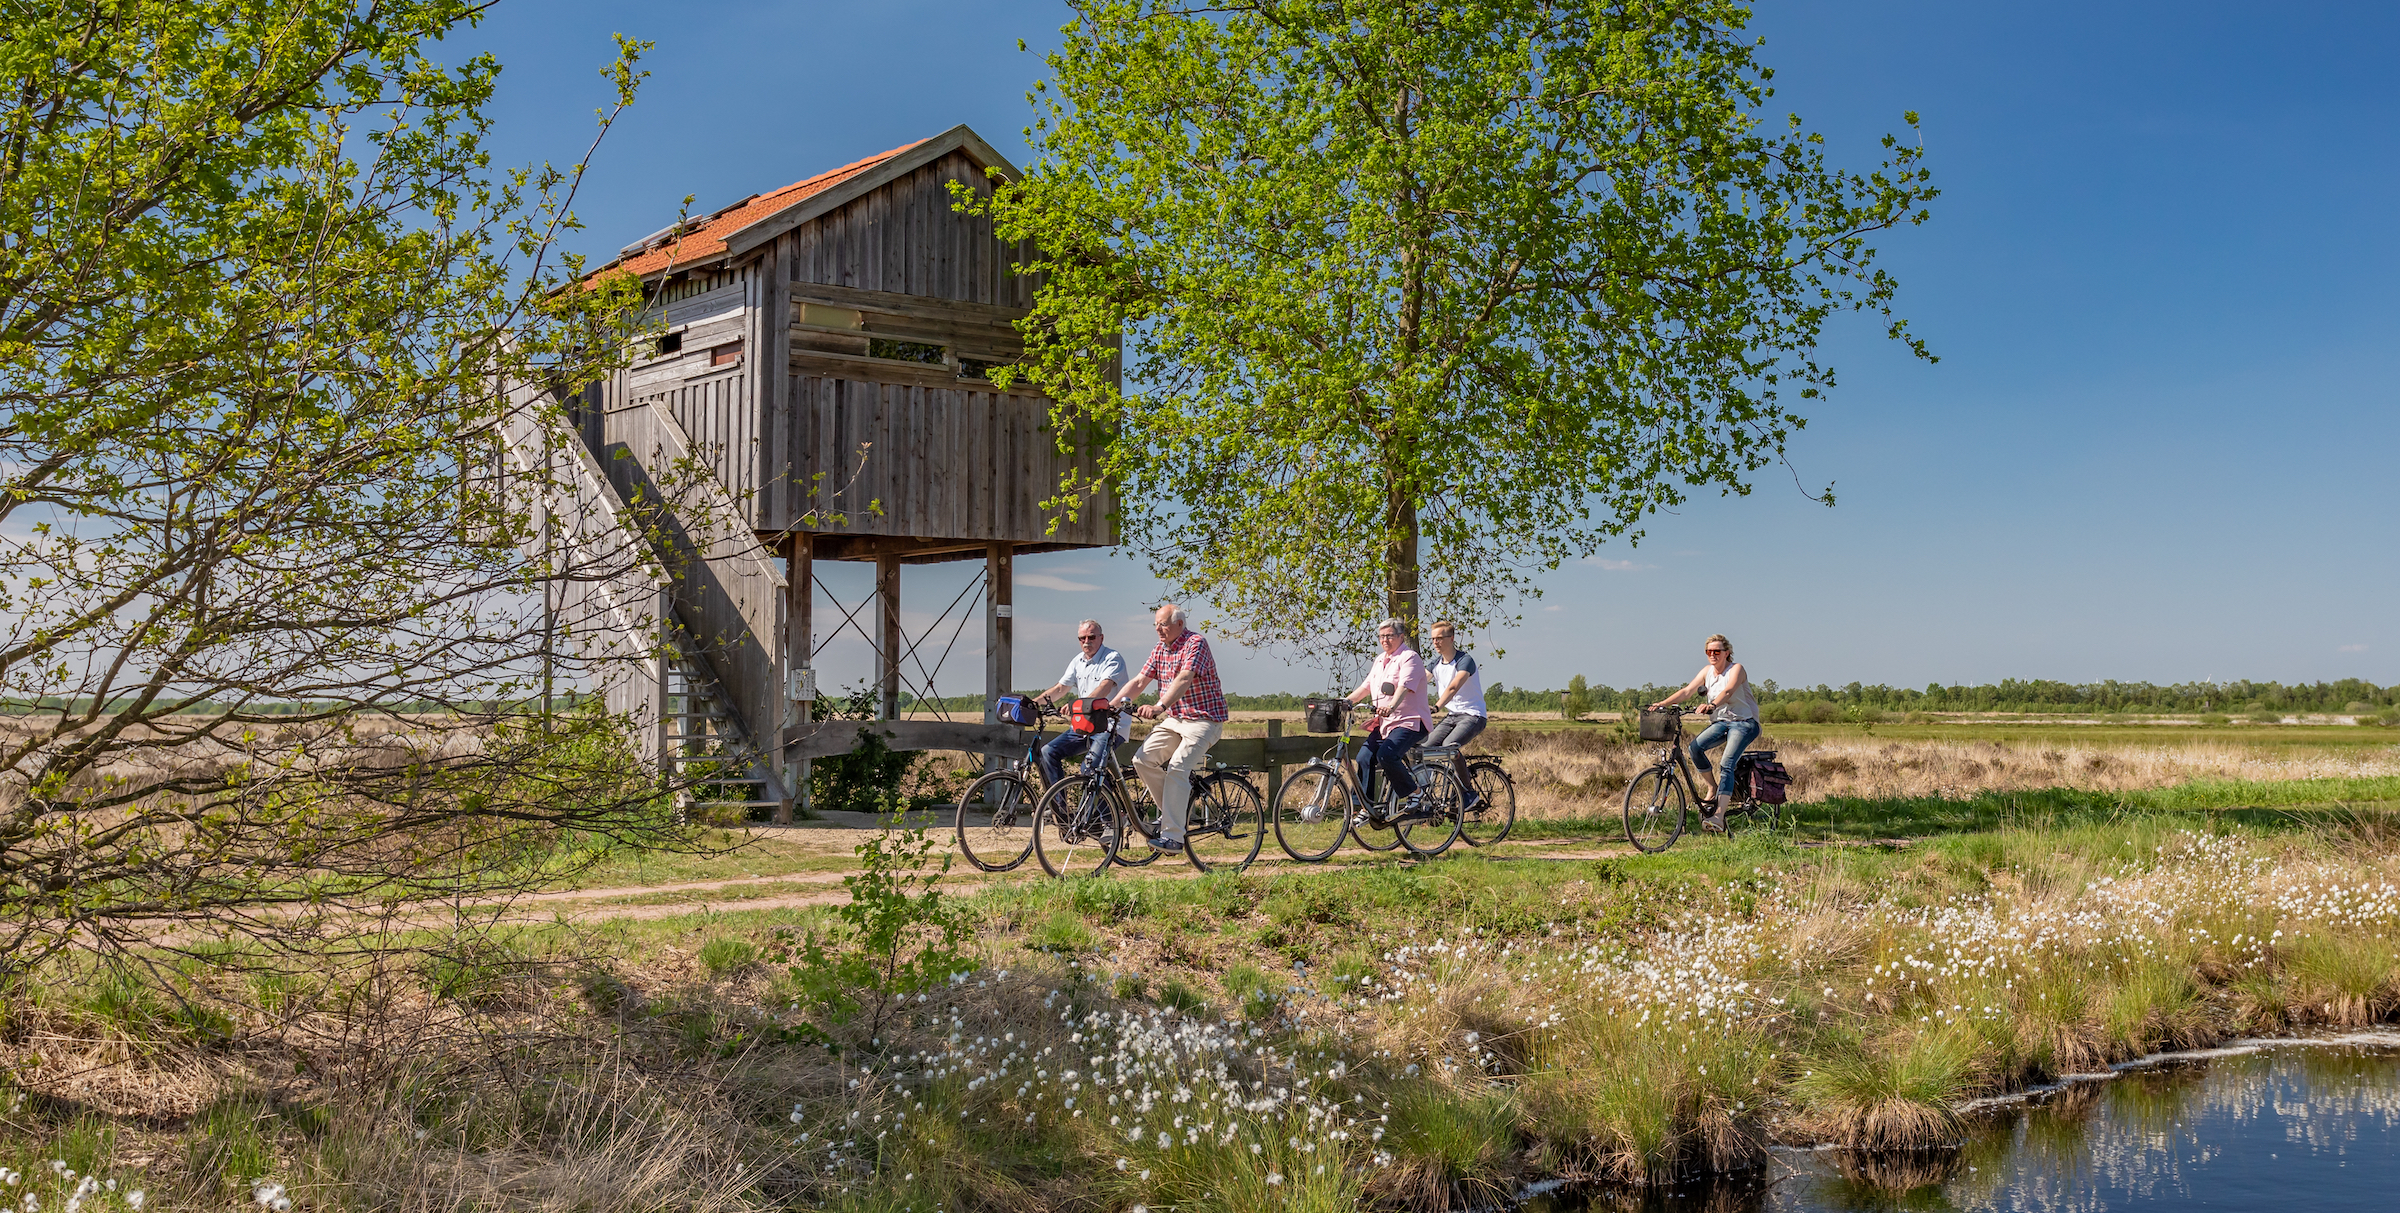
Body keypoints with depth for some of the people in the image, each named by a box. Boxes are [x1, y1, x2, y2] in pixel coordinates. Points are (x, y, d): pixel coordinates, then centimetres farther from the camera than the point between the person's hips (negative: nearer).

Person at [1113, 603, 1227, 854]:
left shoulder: (1196, 643, -15)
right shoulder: (1160, 650, 10)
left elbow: (1184, 679, -30)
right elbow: (1139, 682, 6)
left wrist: (1160, 706, -43)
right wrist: (1112, 705, -9)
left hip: (1204, 719, -8)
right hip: (1174, 720, 8)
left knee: (1177, 767, -23)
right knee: (1143, 759, -9)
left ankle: (1172, 836, -22)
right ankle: (1173, 810, 9)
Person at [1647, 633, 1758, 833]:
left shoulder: (1736, 669, -11)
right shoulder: (1707, 671, 7)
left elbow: (1727, 691, -31)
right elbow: (1688, 691, -1)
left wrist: (1712, 705, -51)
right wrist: (1663, 703, -17)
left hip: (1744, 722, -6)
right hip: (1720, 722, 6)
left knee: (1726, 764, -25)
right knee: (1695, 747, -23)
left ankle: (1718, 818, -36)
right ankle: (1713, 788, 0)